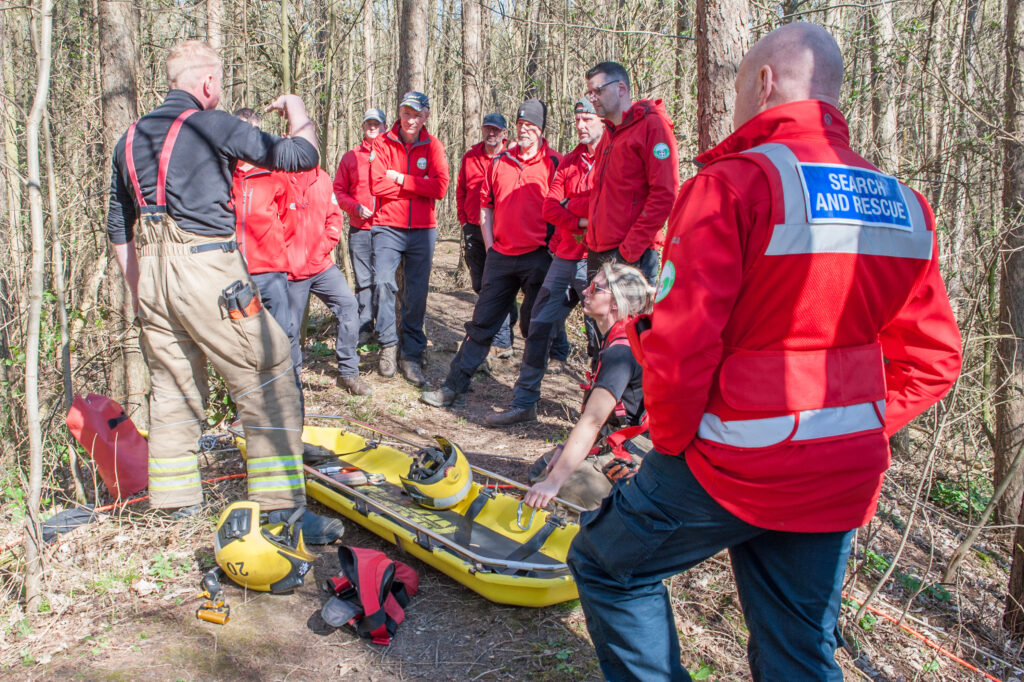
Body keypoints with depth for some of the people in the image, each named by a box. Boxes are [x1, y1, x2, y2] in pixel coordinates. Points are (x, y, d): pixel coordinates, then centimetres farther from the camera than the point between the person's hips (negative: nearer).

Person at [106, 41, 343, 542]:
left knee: (172, 388, 17)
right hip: (206, 271, -8)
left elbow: (119, 229, 21)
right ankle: (283, 509, -2)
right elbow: (300, 155, -7)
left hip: (151, 276, 8)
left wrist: (138, 290, 27)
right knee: (268, 383, -3)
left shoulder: (130, 138, 17)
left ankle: (175, 502, 26)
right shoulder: (212, 125, -5)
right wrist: (297, 112, 13)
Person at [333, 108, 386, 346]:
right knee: (364, 281, 3)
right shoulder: (350, 157, 13)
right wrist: (356, 207, -4)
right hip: (360, 230, 1)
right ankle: (364, 329, 12)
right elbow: (339, 191, 12)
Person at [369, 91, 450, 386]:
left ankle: (412, 355, 11)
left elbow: (440, 187, -7)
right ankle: (388, 345, 3)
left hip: (422, 230, 1)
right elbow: (378, 185, -10)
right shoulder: (383, 143, 3)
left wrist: (401, 179, -10)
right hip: (388, 227, -1)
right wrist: (418, 186, -8)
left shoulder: (433, 146, 6)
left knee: (416, 294, 2)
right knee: (383, 282, -16)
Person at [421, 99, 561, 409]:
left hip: (538, 257, -4)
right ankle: (454, 387, 10)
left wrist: (551, 248, -8)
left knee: (534, 328, 5)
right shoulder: (500, 162, 12)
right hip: (501, 255, 4)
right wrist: (490, 247, 10)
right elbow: (486, 205, 18)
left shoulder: (554, 163, -1)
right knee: (482, 322, 6)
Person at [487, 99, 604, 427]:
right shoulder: (568, 162, 16)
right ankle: (524, 403, 14)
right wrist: (579, 223, -10)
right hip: (564, 257, 6)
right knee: (540, 326, 5)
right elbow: (550, 206, 6)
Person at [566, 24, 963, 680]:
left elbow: (679, 342, -21)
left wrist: (673, 442, -5)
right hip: (845, 478, 7)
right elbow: (932, 359, 9)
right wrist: (856, 435, 11)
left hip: (732, 468, -6)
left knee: (607, 564, 16)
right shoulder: (906, 206, 6)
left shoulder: (733, 183, -15)